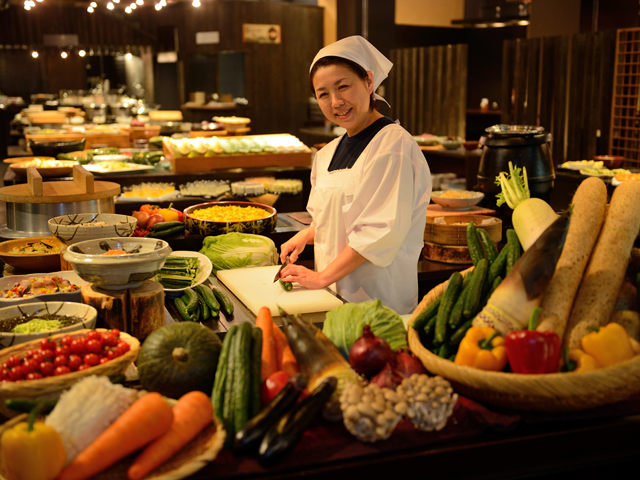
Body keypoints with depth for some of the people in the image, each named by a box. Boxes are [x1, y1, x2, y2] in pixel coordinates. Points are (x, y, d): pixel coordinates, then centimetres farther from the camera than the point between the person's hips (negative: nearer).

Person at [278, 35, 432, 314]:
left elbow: (382, 231, -20)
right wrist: (305, 236, 4)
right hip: (334, 292, 7)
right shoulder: (328, 155, 11)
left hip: (376, 298, -7)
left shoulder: (393, 145, -14)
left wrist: (322, 277, -17)